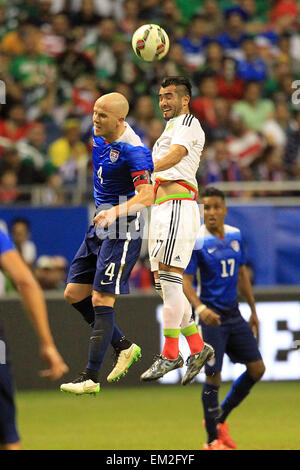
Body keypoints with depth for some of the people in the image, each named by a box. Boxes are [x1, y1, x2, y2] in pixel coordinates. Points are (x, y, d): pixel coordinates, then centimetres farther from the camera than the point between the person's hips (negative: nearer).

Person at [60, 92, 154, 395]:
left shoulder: (133, 151, -21)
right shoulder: (99, 138, 5)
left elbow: (147, 195, -31)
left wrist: (115, 211, -44)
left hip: (122, 232, -9)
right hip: (98, 229, 9)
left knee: (101, 300, -12)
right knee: (74, 294, 9)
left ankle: (90, 378, -10)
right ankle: (123, 347, 23)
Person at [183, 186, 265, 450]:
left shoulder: (235, 236, 7)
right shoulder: (196, 242, -11)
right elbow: (185, 280, -14)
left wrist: (253, 310, 20)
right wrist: (199, 308, -30)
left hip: (234, 314, 7)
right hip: (212, 316, -6)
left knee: (257, 369, 4)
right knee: (213, 376, -8)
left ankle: (220, 417, 21)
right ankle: (212, 440, 4)